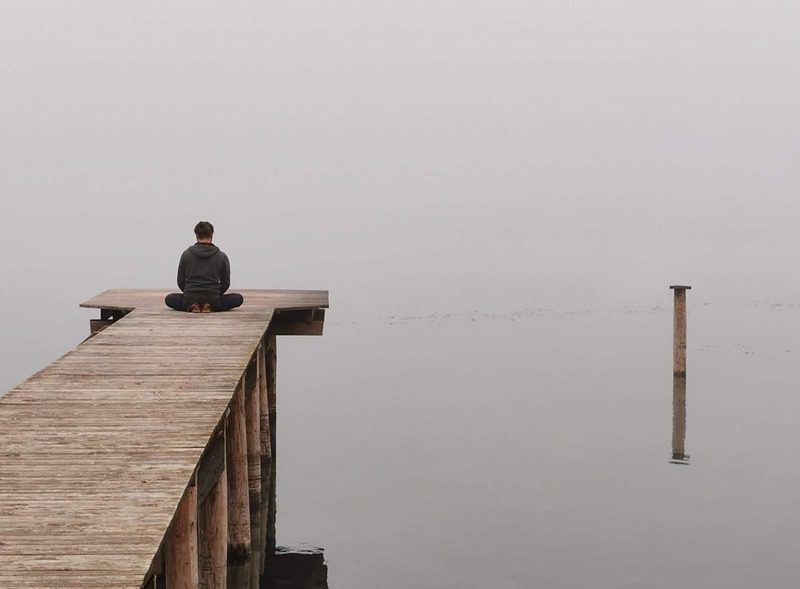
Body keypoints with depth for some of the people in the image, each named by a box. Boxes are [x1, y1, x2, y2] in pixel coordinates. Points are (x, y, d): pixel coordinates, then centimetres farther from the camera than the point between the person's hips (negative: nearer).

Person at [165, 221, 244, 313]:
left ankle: (192, 306, 0)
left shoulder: (186, 254, 2)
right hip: (212, 301, -1)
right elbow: (225, 283, 6)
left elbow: (180, 281, 7)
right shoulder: (221, 256, 0)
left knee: (169, 299, 29)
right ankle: (210, 306, -3)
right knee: (238, 298, 21)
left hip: (190, 300, 1)